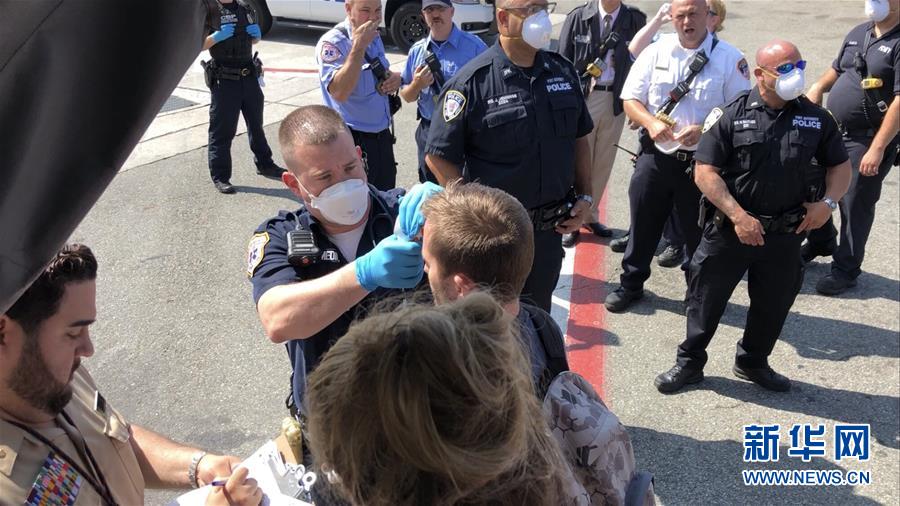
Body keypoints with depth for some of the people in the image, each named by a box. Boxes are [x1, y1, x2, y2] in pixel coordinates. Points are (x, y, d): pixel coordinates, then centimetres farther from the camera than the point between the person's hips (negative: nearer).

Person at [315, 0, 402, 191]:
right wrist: (359, 45, -31)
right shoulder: (332, 43, -17)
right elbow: (339, 93, -31)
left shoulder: (375, 37, 6)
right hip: (352, 139, -7)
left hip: (382, 134, 8)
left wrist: (394, 77, -2)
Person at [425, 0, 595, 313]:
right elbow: (438, 157, -13)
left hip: (552, 228, 5)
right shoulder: (472, 82, -15)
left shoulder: (563, 71, 2)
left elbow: (579, 138, 12)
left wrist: (584, 197, 4)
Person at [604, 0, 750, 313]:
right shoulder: (655, 53, 2)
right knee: (643, 223, 12)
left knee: (699, 231, 10)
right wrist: (651, 123, -16)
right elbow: (630, 99, 3)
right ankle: (631, 284, 31)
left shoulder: (730, 58, -5)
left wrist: (704, 130, -21)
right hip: (655, 155, 2)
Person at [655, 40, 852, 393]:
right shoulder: (731, 115, -8)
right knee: (707, 299, 7)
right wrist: (738, 215, -18)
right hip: (730, 228, -3)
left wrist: (828, 202, -5)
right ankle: (689, 363, 25)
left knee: (774, 304, 16)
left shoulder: (816, 118, 3)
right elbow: (705, 172, -11)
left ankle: (753, 363, 38)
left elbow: (840, 165, 14)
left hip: (786, 234, 4)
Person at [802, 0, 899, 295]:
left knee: (855, 206, 2)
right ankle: (820, 243, 42)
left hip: (866, 141, -7)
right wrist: (818, 88, 2)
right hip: (832, 132, 7)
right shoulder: (858, 34, 8)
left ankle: (846, 271, 18)